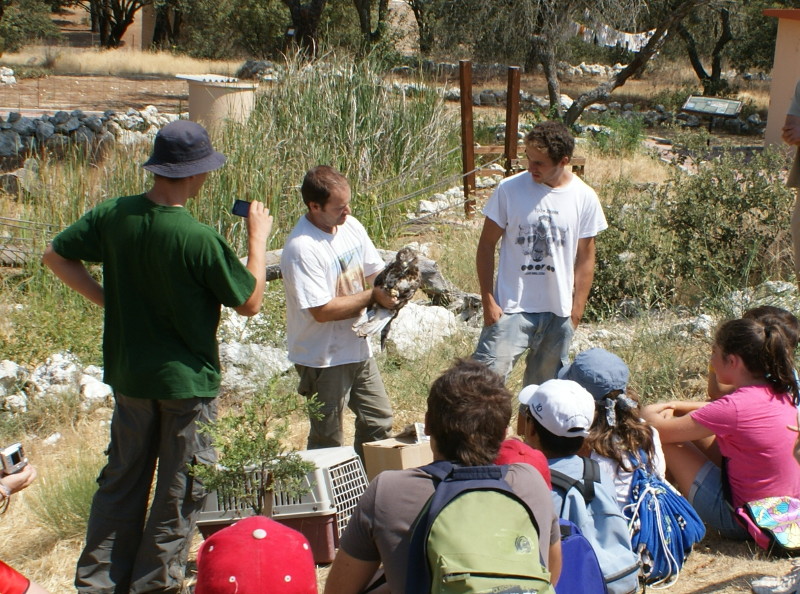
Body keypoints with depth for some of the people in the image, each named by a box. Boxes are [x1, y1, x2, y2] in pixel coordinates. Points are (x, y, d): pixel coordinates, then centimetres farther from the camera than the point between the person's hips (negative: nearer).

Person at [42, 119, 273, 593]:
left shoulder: (115, 215, -7)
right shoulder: (199, 239, -23)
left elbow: (57, 256, 5)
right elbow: (250, 303, -13)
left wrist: (109, 300, 5)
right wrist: (258, 238, -2)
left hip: (129, 375, 6)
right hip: (187, 380, -5)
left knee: (122, 481, 19)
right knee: (180, 491, 11)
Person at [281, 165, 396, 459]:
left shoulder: (350, 226, -1)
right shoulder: (301, 249, -26)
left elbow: (375, 270, 10)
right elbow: (323, 311, -26)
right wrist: (373, 296, -22)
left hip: (358, 349, 8)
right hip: (323, 358, -8)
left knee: (378, 423, 20)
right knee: (328, 441, 7)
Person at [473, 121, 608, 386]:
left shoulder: (585, 198, -4)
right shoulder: (510, 189, -9)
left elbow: (585, 258, 4)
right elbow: (486, 245, -2)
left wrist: (576, 312, 3)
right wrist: (488, 300, -6)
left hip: (558, 314, 2)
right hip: (512, 307, -2)